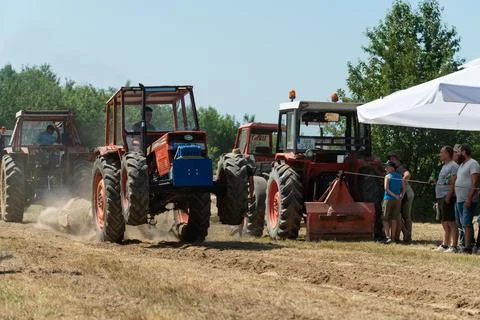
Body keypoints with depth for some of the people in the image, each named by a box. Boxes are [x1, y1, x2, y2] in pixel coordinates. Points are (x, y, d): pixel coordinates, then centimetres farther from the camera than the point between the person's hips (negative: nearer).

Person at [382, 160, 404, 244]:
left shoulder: (388, 176, -6)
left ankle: (388, 237, -13)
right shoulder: (400, 177, 9)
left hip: (388, 199, -4)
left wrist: (395, 196, -14)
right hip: (397, 201, 5)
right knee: (394, 219, 9)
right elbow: (403, 188, 4)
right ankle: (393, 237, 9)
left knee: (385, 219, 1)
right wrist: (401, 196, -6)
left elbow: (386, 188, -15)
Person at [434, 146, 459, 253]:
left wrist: (448, 196, -23)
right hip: (441, 197, 10)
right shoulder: (444, 166, 20)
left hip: (448, 197, -10)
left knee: (451, 223, -10)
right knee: (445, 224, 13)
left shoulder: (453, 166, -10)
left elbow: (453, 183, -17)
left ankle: (453, 246, -11)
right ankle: (444, 245, 18)